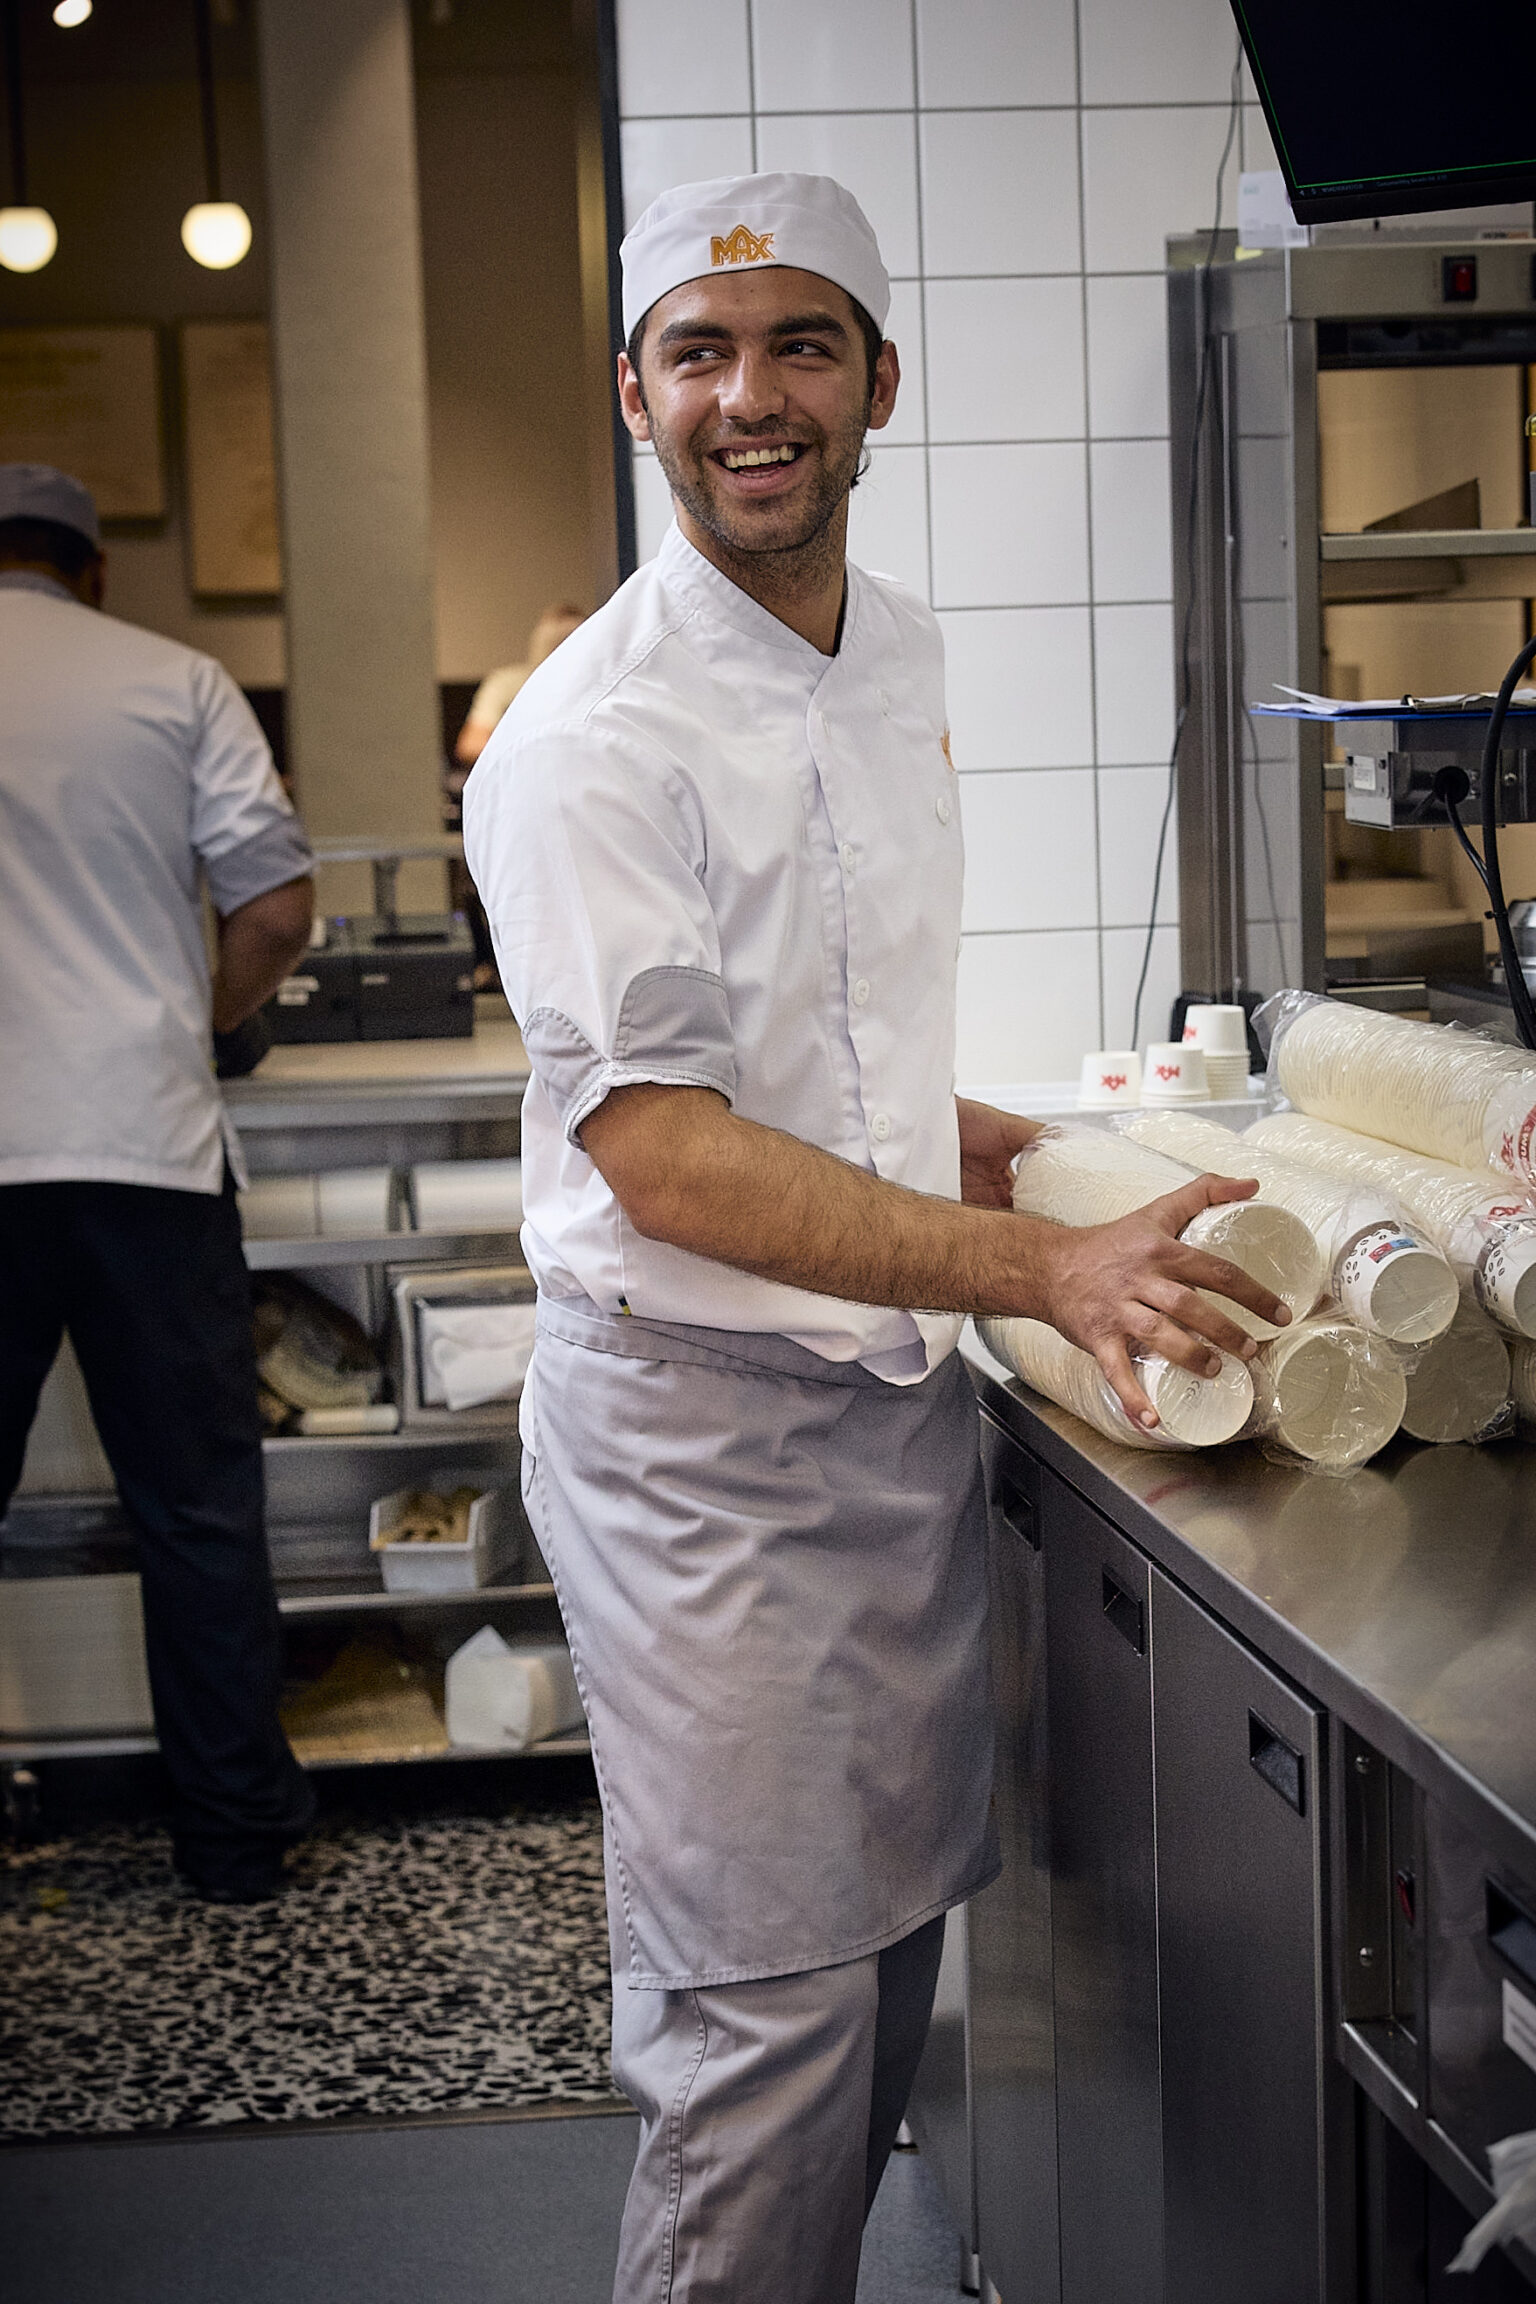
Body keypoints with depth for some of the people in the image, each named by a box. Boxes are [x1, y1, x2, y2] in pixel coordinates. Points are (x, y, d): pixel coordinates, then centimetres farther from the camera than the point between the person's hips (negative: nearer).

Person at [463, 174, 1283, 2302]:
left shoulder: (899, 652, 8)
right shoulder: (593, 738, -18)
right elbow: (667, 1161, -24)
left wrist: (1013, 1151, 9)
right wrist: (1054, 1273, -29)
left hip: (900, 1392, 8)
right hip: (700, 1424, -8)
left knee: (889, 1952, 18)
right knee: (767, 2016, 1)